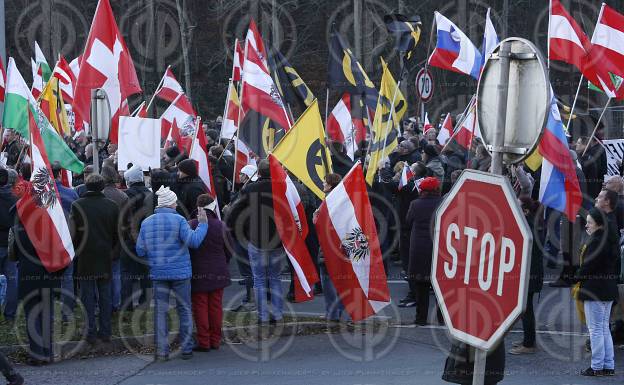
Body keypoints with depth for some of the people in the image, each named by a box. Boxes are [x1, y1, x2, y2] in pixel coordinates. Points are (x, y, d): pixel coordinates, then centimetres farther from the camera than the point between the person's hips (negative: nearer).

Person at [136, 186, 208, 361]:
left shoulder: (146, 223, 3)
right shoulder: (178, 220, -9)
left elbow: (140, 251, 3)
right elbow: (193, 241, -18)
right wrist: (202, 224, -6)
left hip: (157, 273, 3)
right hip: (180, 272, -3)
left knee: (160, 311, 6)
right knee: (185, 310, 8)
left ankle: (161, 351, 4)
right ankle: (186, 349, 11)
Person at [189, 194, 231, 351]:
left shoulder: (191, 225, -12)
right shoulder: (220, 226, -5)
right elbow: (228, 250, 4)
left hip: (198, 273, -2)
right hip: (218, 273, 2)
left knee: (200, 307, 4)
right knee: (216, 306, 11)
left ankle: (203, 342, 4)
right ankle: (215, 340, 17)